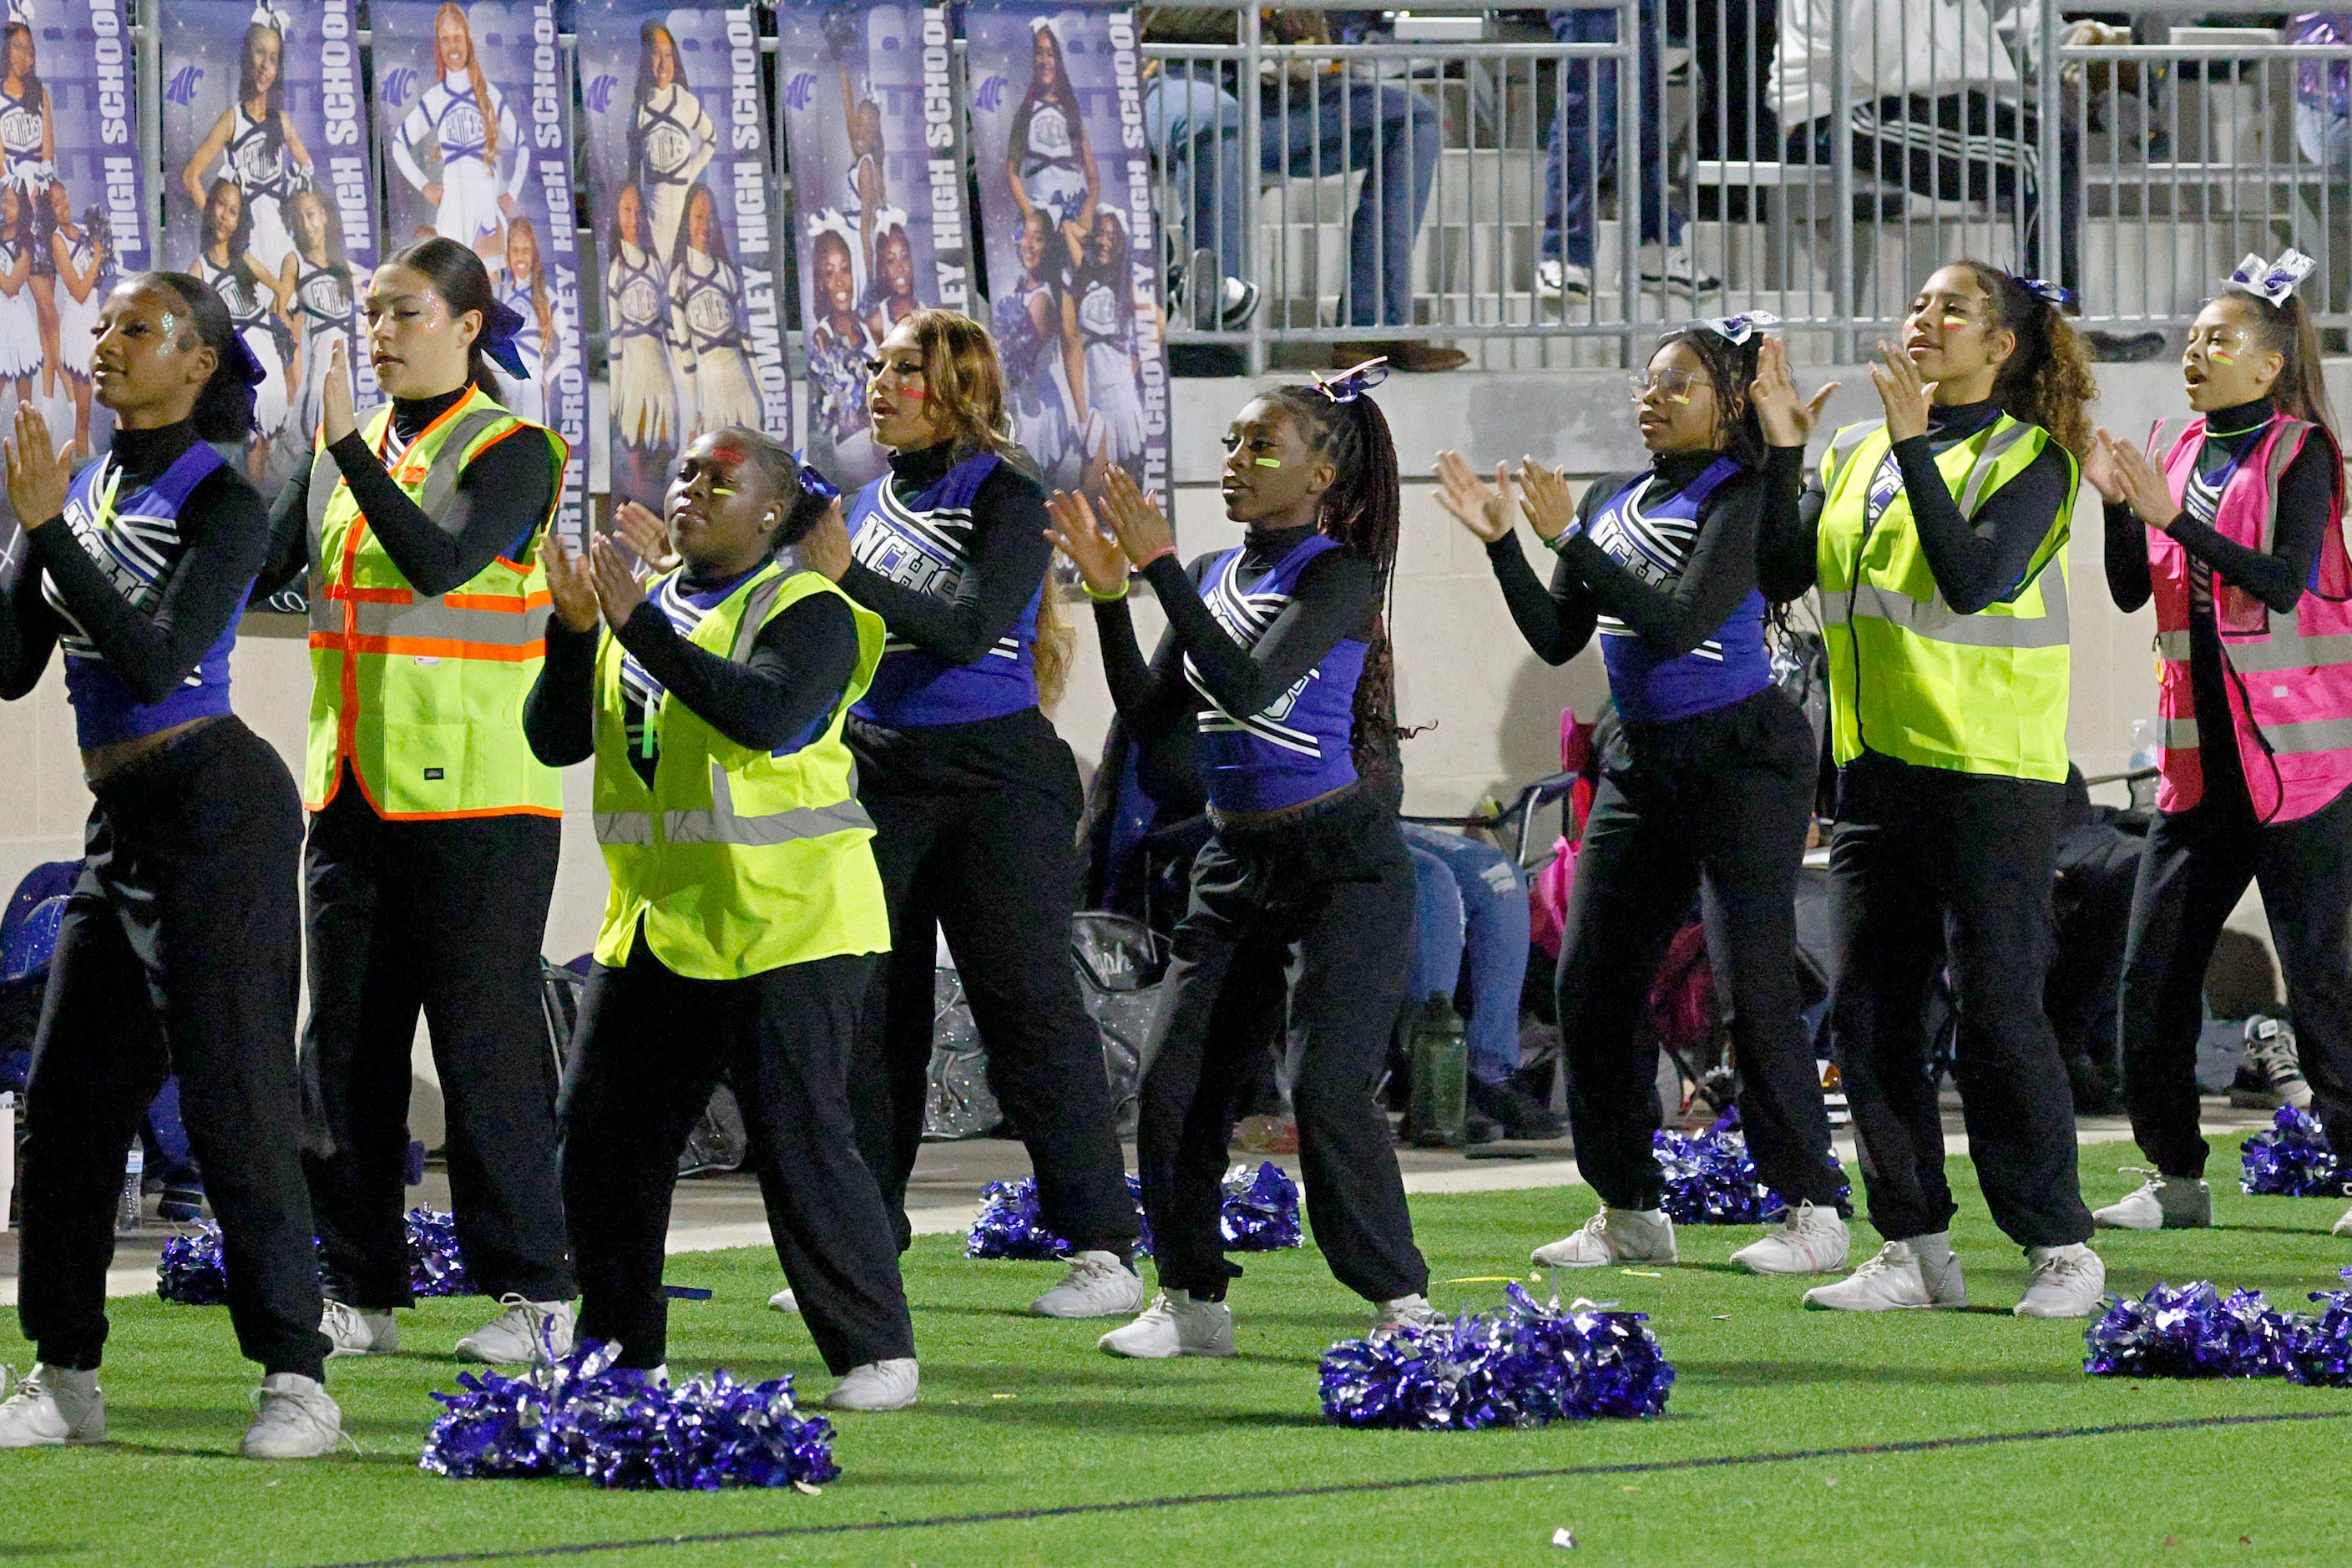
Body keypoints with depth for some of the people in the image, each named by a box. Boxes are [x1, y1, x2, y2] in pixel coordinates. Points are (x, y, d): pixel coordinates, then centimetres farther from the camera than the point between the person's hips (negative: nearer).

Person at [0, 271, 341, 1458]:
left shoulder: (221, 502, -9)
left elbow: (154, 660, -20)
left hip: (215, 812, -8)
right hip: (121, 824, 8)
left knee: (232, 1095, -9)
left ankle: (297, 1380, -7)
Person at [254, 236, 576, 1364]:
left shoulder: (511, 453, -6)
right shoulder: (344, 454, 13)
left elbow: (440, 563, -22)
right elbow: (258, 570, 6)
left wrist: (350, 449, -26)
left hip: (474, 795, -6)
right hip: (350, 793, 6)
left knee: (483, 1039, -5)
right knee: (342, 1046, 5)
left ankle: (534, 1292, 1)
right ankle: (362, 1293, 11)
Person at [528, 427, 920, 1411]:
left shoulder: (806, 611, -6)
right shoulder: (642, 606, 15)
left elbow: (767, 716, -25)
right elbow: (555, 739, 10)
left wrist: (641, 628, -24)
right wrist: (574, 629, -5)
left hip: (784, 920, -7)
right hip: (655, 918, 7)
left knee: (800, 1137, -10)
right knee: (602, 1134, 5)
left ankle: (876, 1353, -3)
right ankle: (621, 1348, 17)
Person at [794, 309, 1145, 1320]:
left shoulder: (1003, 498, -6)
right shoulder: (874, 501, 15)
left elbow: (972, 629, -20)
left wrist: (851, 578, -24)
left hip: (994, 781, -7)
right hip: (879, 778, 7)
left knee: (1029, 1009, -8)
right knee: (866, 1014, 5)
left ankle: (1106, 1253, -6)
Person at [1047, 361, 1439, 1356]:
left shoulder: (1335, 574, -12)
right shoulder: (1216, 578, 10)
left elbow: (1246, 685, -25)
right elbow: (1151, 716, 9)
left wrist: (1161, 566, -25)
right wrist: (1108, 593, -1)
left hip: (1341, 863, -7)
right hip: (1236, 863, 7)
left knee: (1326, 1088, -14)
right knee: (1173, 1084, 0)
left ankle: (1402, 1301, -5)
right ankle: (1192, 1301, 9)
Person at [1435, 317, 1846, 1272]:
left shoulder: (1742, 500, -11)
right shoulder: (1613, 502, 11)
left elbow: (1678, 623, -22)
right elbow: (1558, 639, 10)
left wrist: (1570, 542, -20)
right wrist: (1501, 542, -1)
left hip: (1739, 755, -8)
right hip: (1639, 763, 8)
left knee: (1752, 985, -11)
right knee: (1591, 986, 4)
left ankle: (1813, 1211, -4)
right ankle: (1629, 1212, 12)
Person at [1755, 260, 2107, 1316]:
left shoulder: (2029, 457, -4)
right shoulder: (1857, 455, 13)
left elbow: (1974, 578, -20)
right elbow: (1782, 574, 6)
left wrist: (1916, 446, -21)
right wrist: (1783, 454, -3)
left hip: (1992, 767, -6)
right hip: (1877, 768, 6)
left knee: (1997, 1011, -7)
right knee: (1867, 1015, 5)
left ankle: (2060, 1248, 1)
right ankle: (1915, 1249, 12)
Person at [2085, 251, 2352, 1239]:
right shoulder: (2187, 453, 13)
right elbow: (2133, 591, 12)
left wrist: (2173, 518, -23)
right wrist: (2117, 505, -4)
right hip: (2201, 758, 7)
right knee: (2151, 975, 5)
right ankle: (2177, 1181, 14)